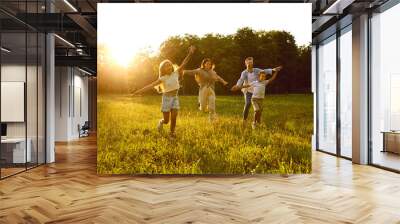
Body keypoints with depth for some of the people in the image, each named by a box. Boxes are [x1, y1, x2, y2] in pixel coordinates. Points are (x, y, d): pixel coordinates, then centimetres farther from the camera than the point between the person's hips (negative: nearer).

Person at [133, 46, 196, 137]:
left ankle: (172, 134, 12)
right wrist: (139, 91, -16)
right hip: (166, 98, -2)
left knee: (174, 118, -5)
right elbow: (151, 85, -10)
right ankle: (161, 122, 39)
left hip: (175, 97, 2)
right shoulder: (163, 78, -7)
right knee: (166, 120, 3)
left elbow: (183, 64, -8)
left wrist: (190, 54, -17)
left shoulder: (176, 73, -2)